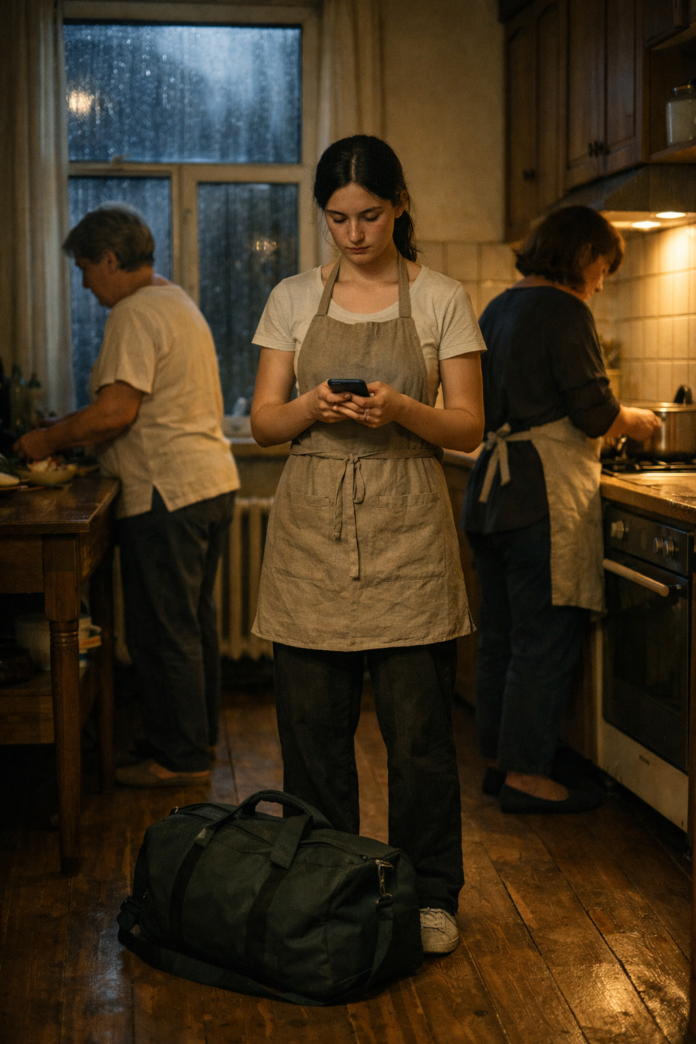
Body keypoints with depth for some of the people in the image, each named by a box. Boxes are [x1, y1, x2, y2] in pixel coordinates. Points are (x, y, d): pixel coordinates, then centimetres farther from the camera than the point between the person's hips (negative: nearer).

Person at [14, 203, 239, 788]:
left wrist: (49, 439, -7)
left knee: (163, 630, -2)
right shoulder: (179, 303, 19)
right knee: (194, 620, 18)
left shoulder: (135, 314, -13)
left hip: (169, 493, -10)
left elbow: (118, 410, -21)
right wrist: (75, 441, 19)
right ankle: (201, 734, 29)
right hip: (212, 482, 10)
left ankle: (179, 758, 6)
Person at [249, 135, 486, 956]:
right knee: (312, 723, 5)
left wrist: (401, 410, -17)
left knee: (417, 726, 0)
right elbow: (263, 421, 8)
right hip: (311, 526, 2)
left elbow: (468, 428, 2)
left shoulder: (441, 300, 4)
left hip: (405, 528, -2)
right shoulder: (293, 300, 10)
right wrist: (311, 408, -14)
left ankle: (430, 895, 17)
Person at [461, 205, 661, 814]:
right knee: (547, 639, -2)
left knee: (501, 634, 14)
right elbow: (594, 412, -16)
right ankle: (526, 775, 3)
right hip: (546, 495, -9)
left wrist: (608, 421, 26)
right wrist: (635, 421, 5)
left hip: (493, 486, 9)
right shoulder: (565, 312, -11)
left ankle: (499, 759, 24)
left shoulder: (498, 309, 16)